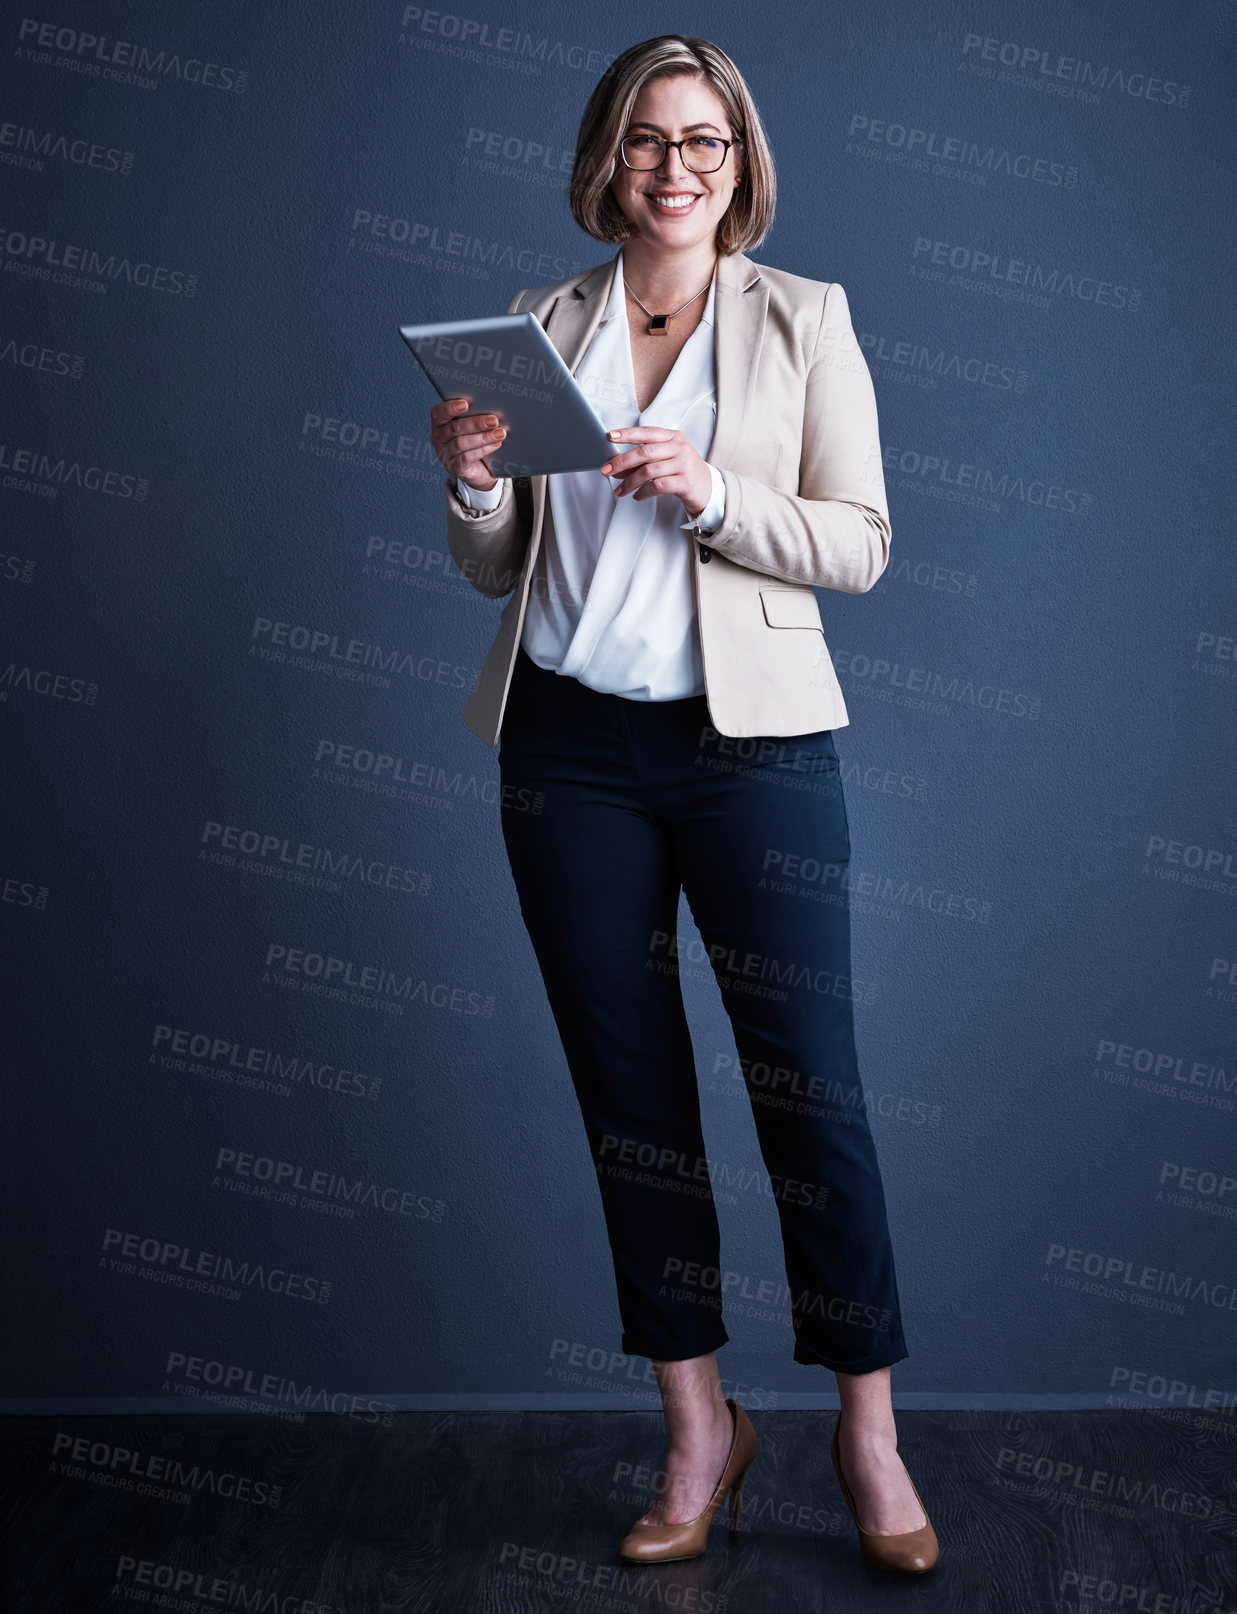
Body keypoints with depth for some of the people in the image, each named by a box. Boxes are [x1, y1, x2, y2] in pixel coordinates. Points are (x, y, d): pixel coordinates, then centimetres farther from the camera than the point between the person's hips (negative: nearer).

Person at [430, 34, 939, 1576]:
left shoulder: (804, 320, 5)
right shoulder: (541, 325, 11)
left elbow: (858, 544, -1)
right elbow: (495, 569, 12)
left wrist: (710, 493, -16)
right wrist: (470, 478, -8)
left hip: (752, 740, -2)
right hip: (570, 743, 3)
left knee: (808, 1086, -2)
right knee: (629, 1097, 8)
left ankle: (868, 1430, 17)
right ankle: (700, 1428, 23)